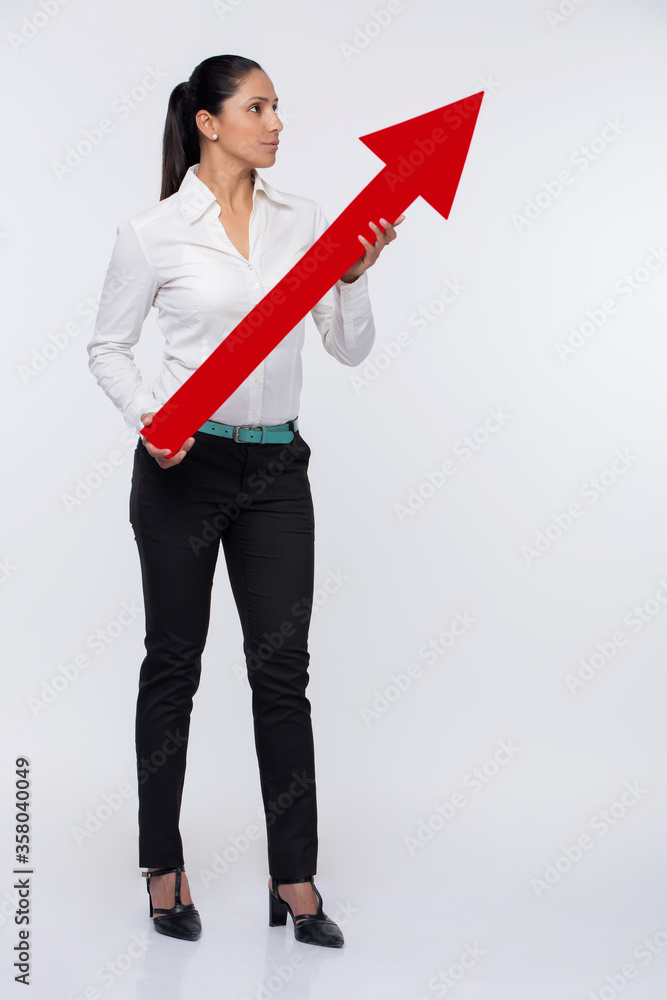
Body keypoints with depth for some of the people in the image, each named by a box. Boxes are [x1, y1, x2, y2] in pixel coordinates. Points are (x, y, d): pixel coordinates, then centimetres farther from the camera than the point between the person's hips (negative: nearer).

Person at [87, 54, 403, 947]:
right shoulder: (153, 233, -5)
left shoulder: (304, 221, 6)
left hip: (277, 468, 3)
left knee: (283, 669, 3)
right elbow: (108, 346, 3)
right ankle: (164, 867, 23)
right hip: (184, 464, -3)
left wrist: (355, 275, -11)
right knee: (174, 663, 7)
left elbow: (352, 349, 6)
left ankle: (295, 880, 12)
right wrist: (146, 416, -14)